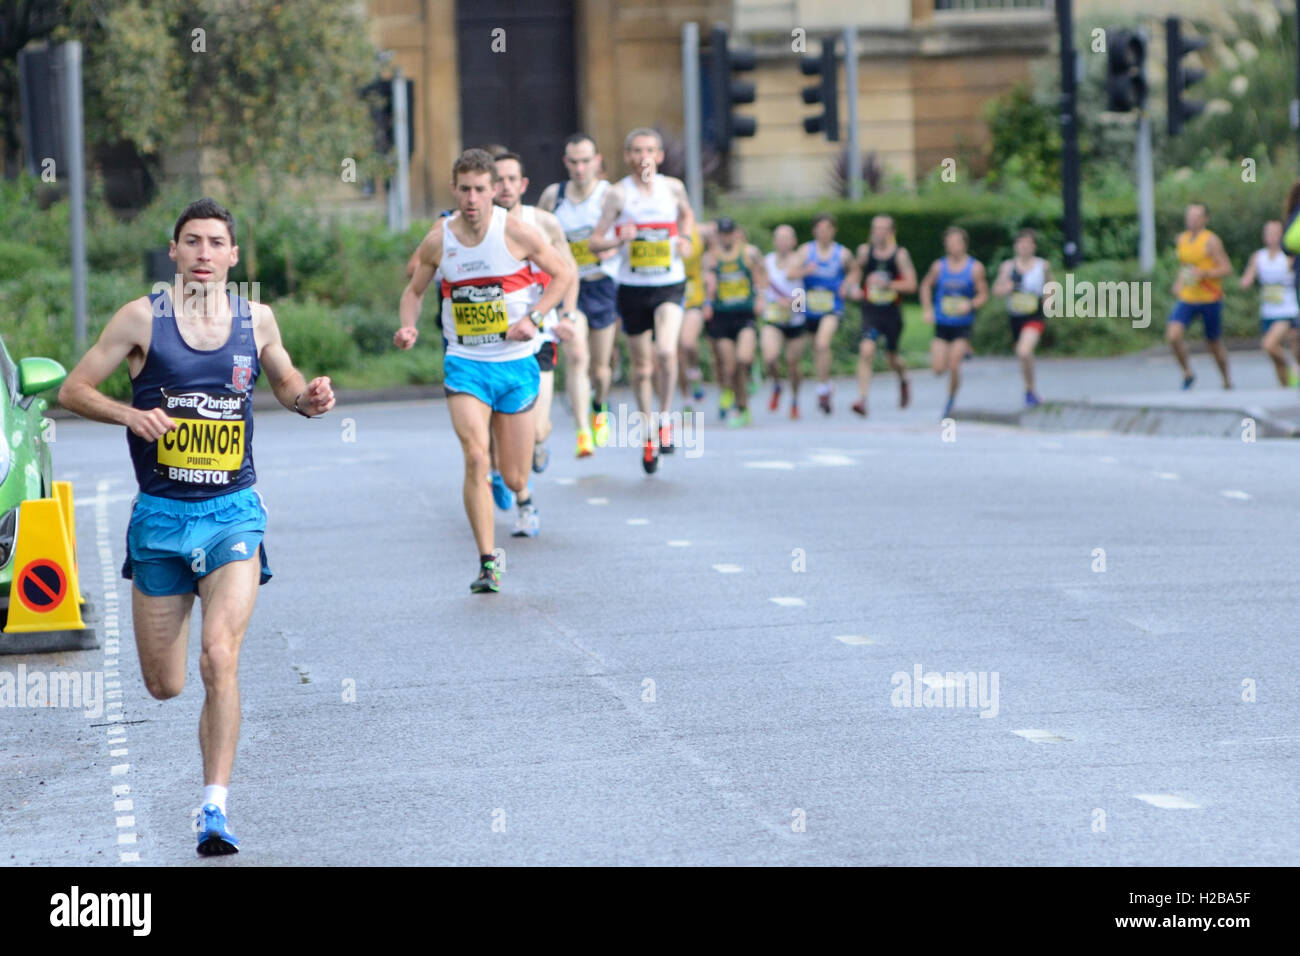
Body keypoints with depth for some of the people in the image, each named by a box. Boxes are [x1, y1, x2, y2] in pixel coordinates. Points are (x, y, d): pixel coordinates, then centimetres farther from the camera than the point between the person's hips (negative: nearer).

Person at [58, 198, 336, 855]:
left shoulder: (256, 321, 4)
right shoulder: (143, 318, -3)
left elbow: (285, 384, 21)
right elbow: (73, 390, 0)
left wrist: (310, 399, -2)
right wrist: (130, 414, -19)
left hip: (233, 512, 0)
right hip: (160, 514, 0)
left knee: (219, 659, -20)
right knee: (164, 686, 9)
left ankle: (215, 808, -14)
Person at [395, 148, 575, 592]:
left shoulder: (515, 232, -9)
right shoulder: (438, 240, -3)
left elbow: (565, 273, 0)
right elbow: (414, 289, 13)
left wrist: (533, 319, -12)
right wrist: (408, 326, -7)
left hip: (516, 363, 0)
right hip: (465, 364, 0)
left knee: (514, 479, 5)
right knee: (476, 459, -21)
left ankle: (522, 494, 45)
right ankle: (487, 563, -14)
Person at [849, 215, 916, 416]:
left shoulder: (900, 254, -7)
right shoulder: (865, 251, 0)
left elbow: (911, 285, -10)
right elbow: (856, 271, 19)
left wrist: (887, 284, -23)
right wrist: (855, 288, -1)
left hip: (892, 313, 0)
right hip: (870, 312, 0)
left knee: (892, 357, 14)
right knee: (866, 351, -21)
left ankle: (904, 381, 50)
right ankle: (862, 400, -23)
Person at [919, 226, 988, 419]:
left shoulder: (975, 268, -5)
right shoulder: (939, 266, -1)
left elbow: (983, 295, 0)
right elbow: (926, 285, 16)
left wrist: (970, 305, -20)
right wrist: (927, 309, 5)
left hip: (963, 325, -2)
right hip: (942, 324, 2)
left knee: (954, 366, -12)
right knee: (938, 369, -3)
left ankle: (951, 401, 11)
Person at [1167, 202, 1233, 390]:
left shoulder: (1211, 240, -10)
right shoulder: (1182, 239, 8)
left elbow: (1227, 269, -12)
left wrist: (1204, 273, -26)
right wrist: (1179, 282, 11)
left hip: (1210, 299, -4)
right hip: (1187, 299, 4)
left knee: (1214, 344, 9)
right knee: (1173, 336, -18)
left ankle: (1227, 380, 32)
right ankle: (1188, 373, 3)